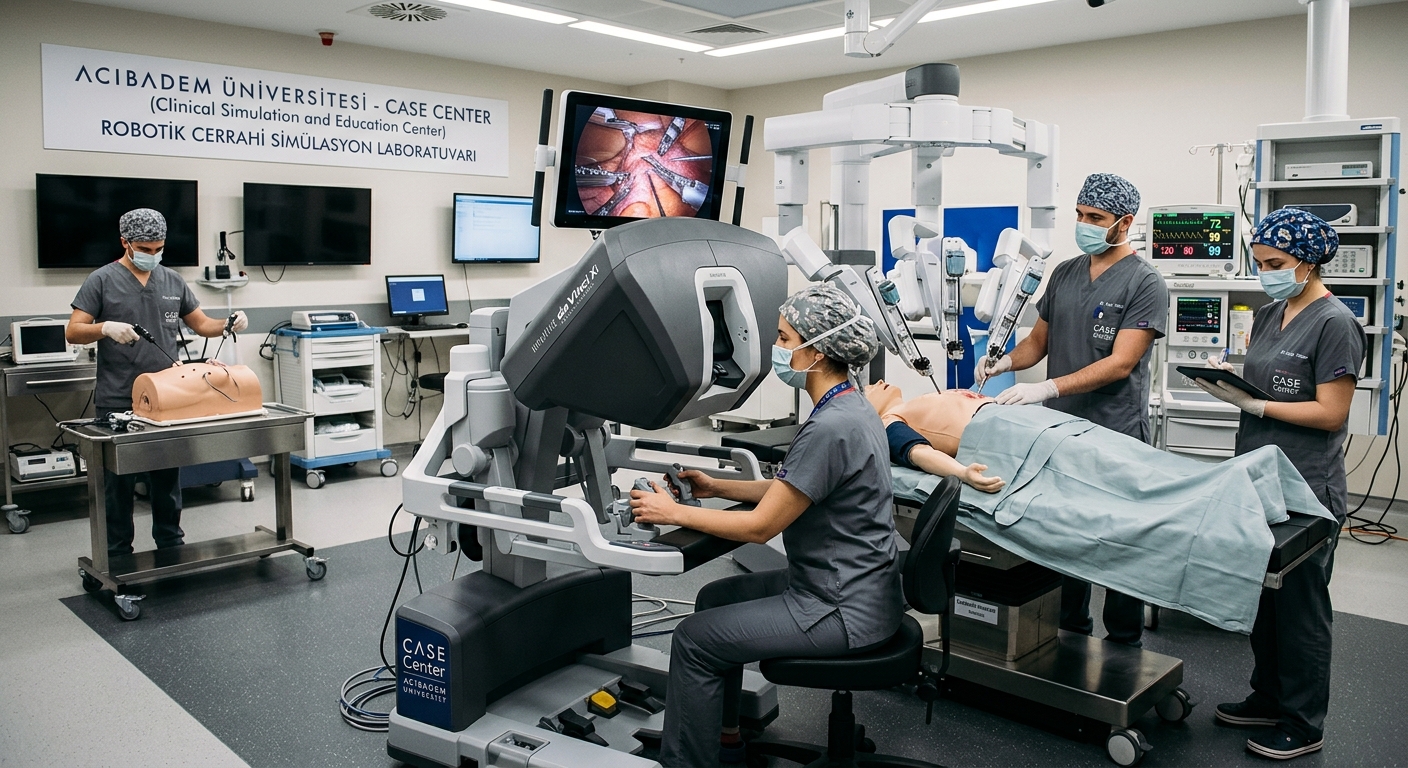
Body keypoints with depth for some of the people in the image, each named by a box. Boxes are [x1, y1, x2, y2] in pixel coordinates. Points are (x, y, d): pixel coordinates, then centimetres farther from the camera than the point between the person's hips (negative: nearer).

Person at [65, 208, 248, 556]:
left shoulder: (172, 281, 10)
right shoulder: (102, 280, -2)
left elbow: (202, 324, 13)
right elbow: (73, 332, -6)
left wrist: (230, 324, -7)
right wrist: (106, 327, -26)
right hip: (118, 403, -4)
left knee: (168, 478, 11)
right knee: (119, 481, 4)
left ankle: (171, 546, 22)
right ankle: (118, 554, 15)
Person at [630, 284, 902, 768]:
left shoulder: (830, 429, -26)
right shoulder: (849, 408, 5)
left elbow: (760, 527, -21)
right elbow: (790, 491, 14)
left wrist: (673, 513, -12)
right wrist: (717, 487, 10)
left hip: (845, 610, -10)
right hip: (847, 583, 10)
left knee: (694, 640, -5)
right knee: (714, 599, 18)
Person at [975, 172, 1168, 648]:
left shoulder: (1145, 283, -7)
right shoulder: (1064, 274, 13)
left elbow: (1120, 363, -15)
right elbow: (1039, 340, 19)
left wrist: (1048, 388, -24)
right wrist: (1007, 361, -3)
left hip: (1115, 435, -5)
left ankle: (1123, 646, 17)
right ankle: (1071, 632, 27)